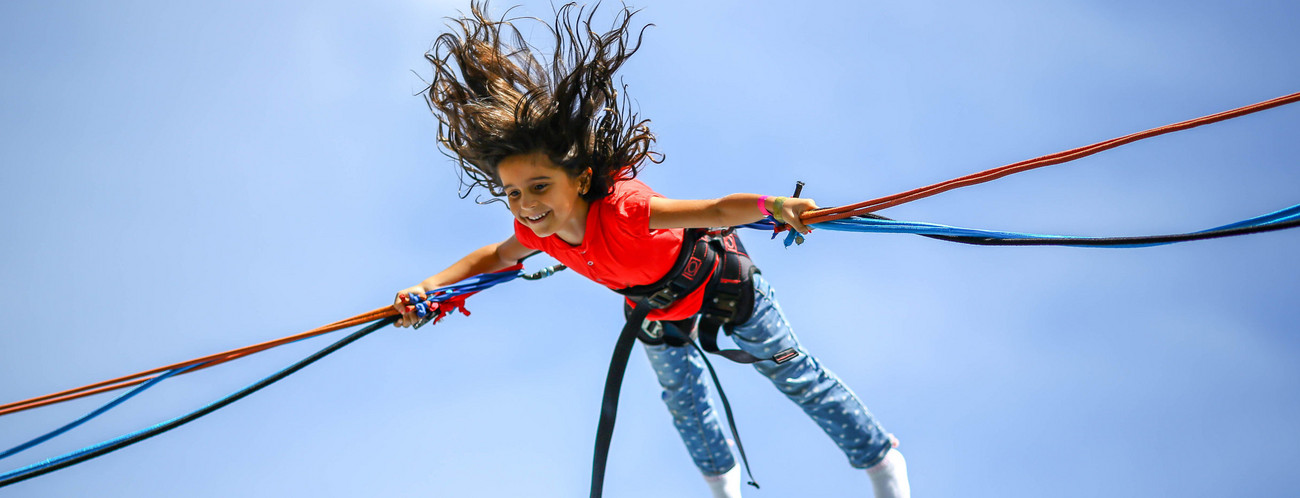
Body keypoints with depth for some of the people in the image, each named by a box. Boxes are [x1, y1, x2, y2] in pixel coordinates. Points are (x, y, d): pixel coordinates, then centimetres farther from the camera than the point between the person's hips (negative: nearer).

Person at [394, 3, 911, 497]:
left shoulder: (622, 208, -47)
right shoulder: (536, 230, -28)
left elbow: (717, 210, -54)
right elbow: (498, 256, -4)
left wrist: (771, 205, -73)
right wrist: (431, 286, -16)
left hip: (716, 283, -6)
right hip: (656, 311, 6)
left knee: (793, 374, 8)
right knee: (681, 397, 28)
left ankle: (880, 454, 30)